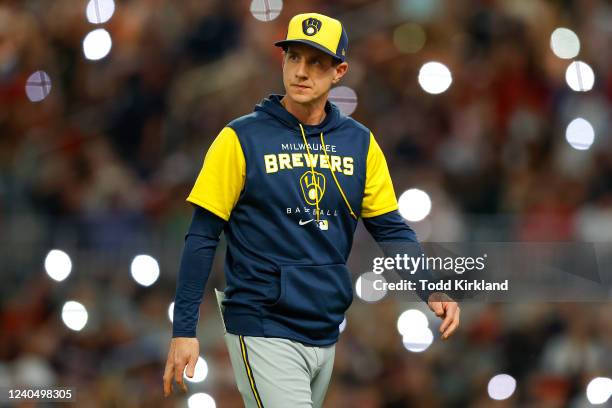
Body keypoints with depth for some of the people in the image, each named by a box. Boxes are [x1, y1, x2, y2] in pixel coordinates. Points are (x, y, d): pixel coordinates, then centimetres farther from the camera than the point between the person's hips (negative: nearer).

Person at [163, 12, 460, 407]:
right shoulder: (241, 138, -6)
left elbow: (391, 228, 9)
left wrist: (431, 292, -8)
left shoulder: (359, 142, 7)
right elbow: (202, 238, -5)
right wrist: (184, 330, -11)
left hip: (327, 336, 5)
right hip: (264, 333, -5)